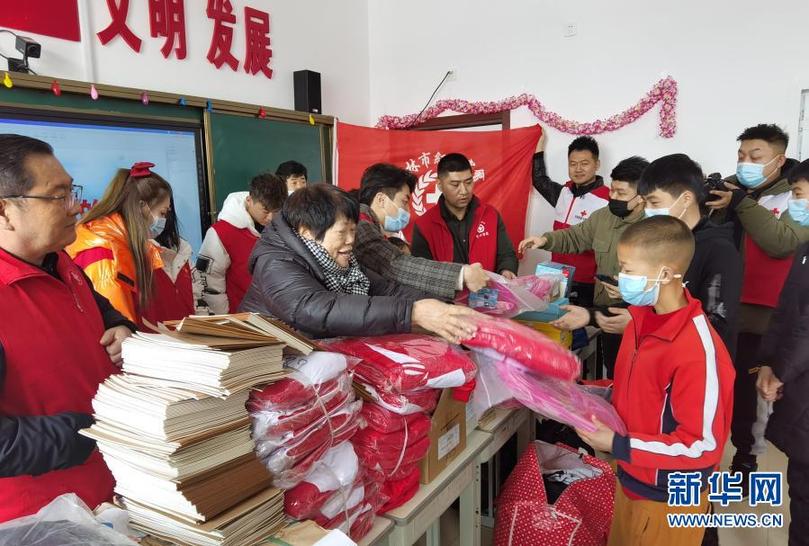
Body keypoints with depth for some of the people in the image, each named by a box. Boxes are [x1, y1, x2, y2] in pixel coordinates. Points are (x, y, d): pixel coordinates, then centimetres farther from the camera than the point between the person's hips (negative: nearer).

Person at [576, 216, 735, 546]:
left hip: (668, 500, -7)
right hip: (631, 480, 7)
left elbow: (703, 446, -25)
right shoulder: (643, 318, -4)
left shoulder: (699, 352, -30)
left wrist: (617, 445, -25)